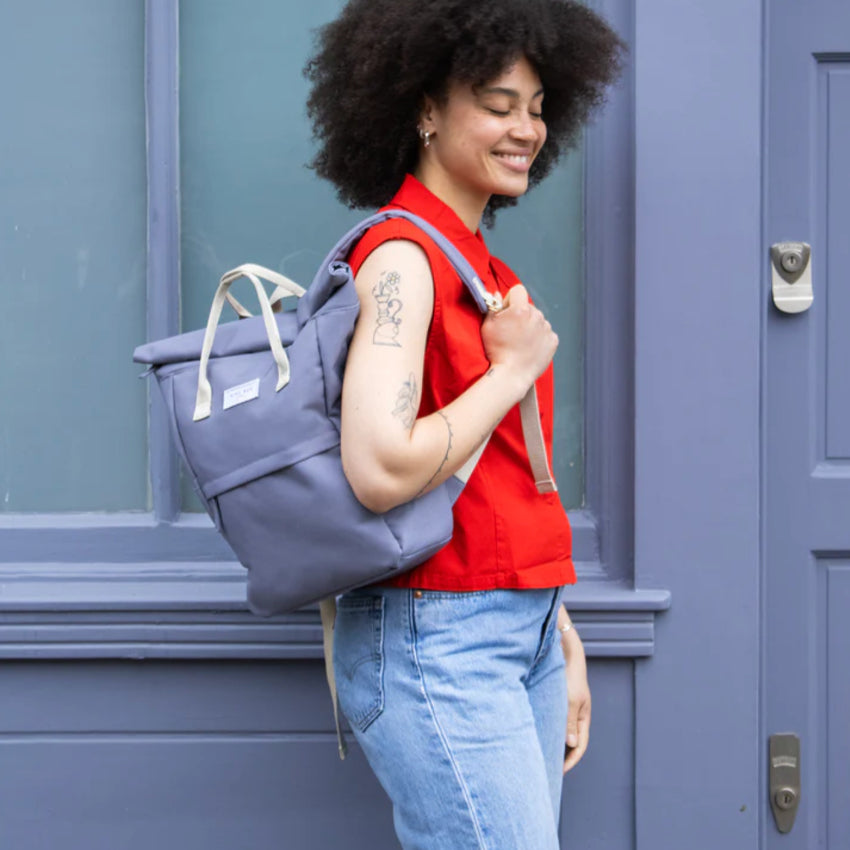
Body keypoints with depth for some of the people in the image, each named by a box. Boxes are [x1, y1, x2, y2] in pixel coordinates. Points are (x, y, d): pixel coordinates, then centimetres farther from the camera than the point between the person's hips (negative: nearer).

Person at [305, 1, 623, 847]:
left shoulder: (484, 269, 14)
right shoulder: (403, 256, -13)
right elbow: (381, 470, -25)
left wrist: (557, 634, 19)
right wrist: (515, 369, -13)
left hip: (521, 631, 9)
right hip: (437, 641, -8)